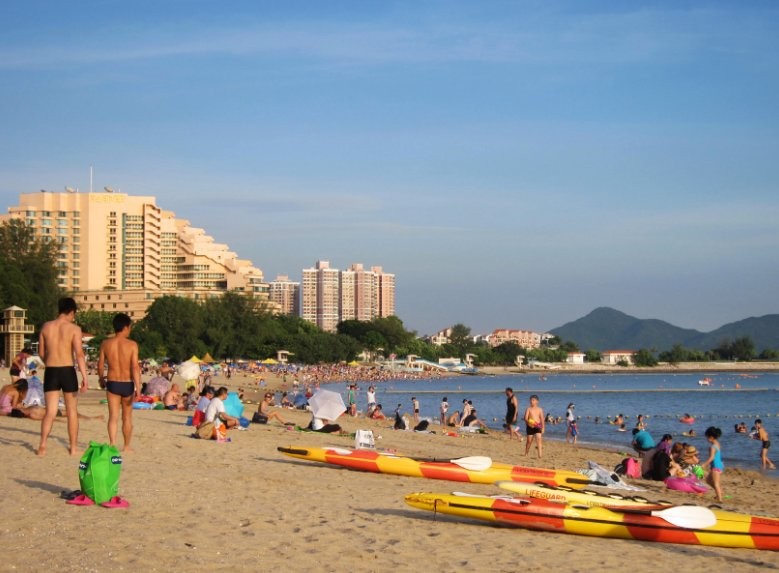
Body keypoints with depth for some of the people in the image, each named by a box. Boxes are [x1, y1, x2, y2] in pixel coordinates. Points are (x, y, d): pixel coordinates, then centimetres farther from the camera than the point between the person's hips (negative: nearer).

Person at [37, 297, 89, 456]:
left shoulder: (46, 327, 4)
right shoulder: (74, 328, -6)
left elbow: (41, 352, 12)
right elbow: (79, 354, -14)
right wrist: (84, 377, -16)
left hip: (50, 372, 2)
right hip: (68, 371, -2)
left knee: (50, 412, 5)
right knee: (72, 411, 11)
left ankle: (42, 444, -13)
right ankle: (74, 447, 15)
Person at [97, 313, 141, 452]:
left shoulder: (106, 343, -2)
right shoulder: (132, 345, -11)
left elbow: (100, 365, 4)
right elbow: (135, 367, -15)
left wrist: (102, 379, 24)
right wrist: (138, 388, -14)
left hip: (112, 383, 1)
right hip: (127, 384, -1)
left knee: (113, 416, 4)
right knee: (127, 417, 13)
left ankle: (112, 444, -11)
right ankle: (127, 446, 24)